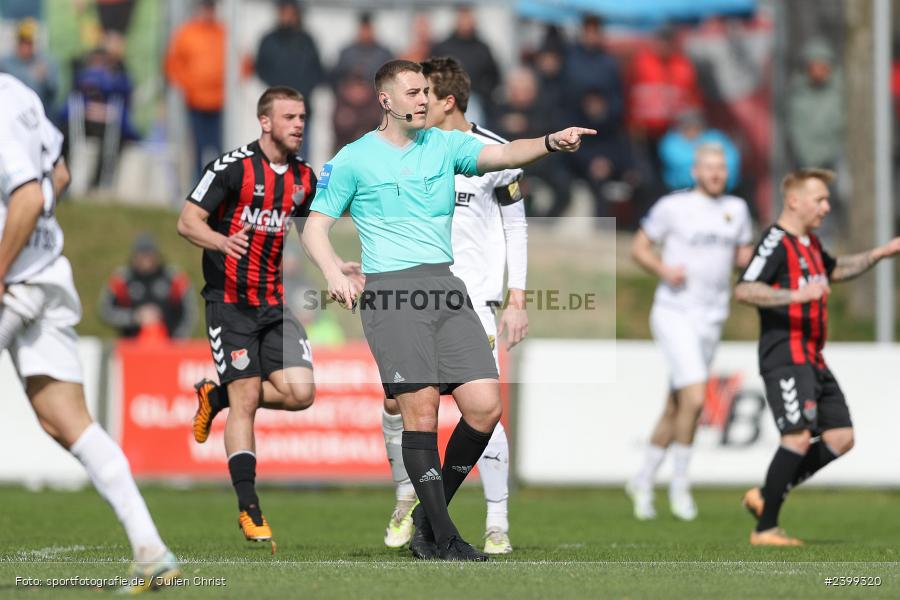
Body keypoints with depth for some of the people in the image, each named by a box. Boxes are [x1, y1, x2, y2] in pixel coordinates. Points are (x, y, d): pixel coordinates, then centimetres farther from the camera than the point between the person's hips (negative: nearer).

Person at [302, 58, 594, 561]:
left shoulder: (445, 145, 14)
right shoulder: (353, 160, 5)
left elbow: (501, 155, -2)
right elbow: (316, 227, 7)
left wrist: (551, 142, -22)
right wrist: (335, 273, -13)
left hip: (445, 286, 4)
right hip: (389, 293, -4)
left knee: (485, 407, -6)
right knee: (422, 411, -13)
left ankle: (429, 519, 12)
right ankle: (442, 537, -5)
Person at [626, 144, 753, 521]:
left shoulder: (736, 209, 11)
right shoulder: (673, 206, -5)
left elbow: (743, 257, 19)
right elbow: (639, 247, 1)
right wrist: (663, 269, -17)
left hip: (711, 319, 6)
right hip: (675, 315, -6)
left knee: (677, 407, 10)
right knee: (694, 399, -18)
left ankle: (643, 480, 25)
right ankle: (680, 483, -2)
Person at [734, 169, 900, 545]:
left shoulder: (809, 243, 19)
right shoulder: (776, 242, -11)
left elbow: (835, 270, 41)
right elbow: (744, 290, -22)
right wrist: (795, 294, -31)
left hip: (812, 359, 10)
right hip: (784, 356, -10)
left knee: (841, 437, 5)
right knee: (799, 437, -18)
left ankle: (765, 497, 13)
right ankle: (765, 529, -9)